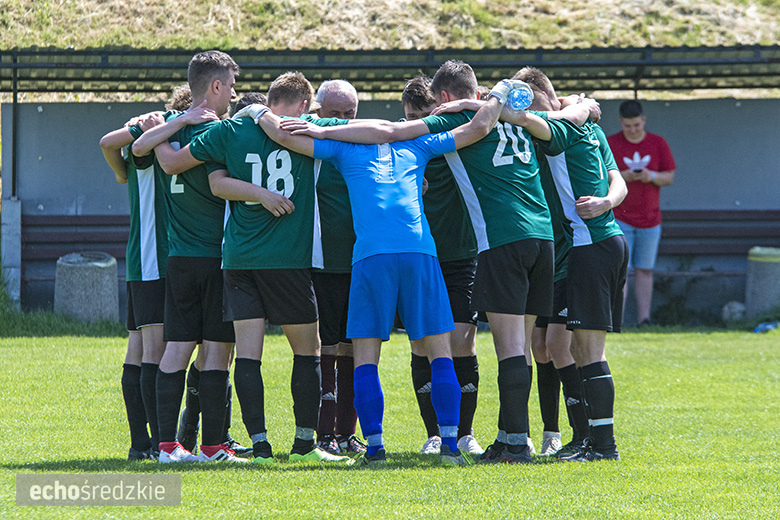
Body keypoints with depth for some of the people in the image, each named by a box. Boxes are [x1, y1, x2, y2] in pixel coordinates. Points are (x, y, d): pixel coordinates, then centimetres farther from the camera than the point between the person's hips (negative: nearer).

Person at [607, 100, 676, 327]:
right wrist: (622, 176, -19)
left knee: (644, 270, 5)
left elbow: (670, 177, 6)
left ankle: (644, 318, 8)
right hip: (619, 218, -2)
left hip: (649, 220, 3)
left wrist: (652, 176, -15)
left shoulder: (658, 144, 6)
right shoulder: (610, 144, 0)